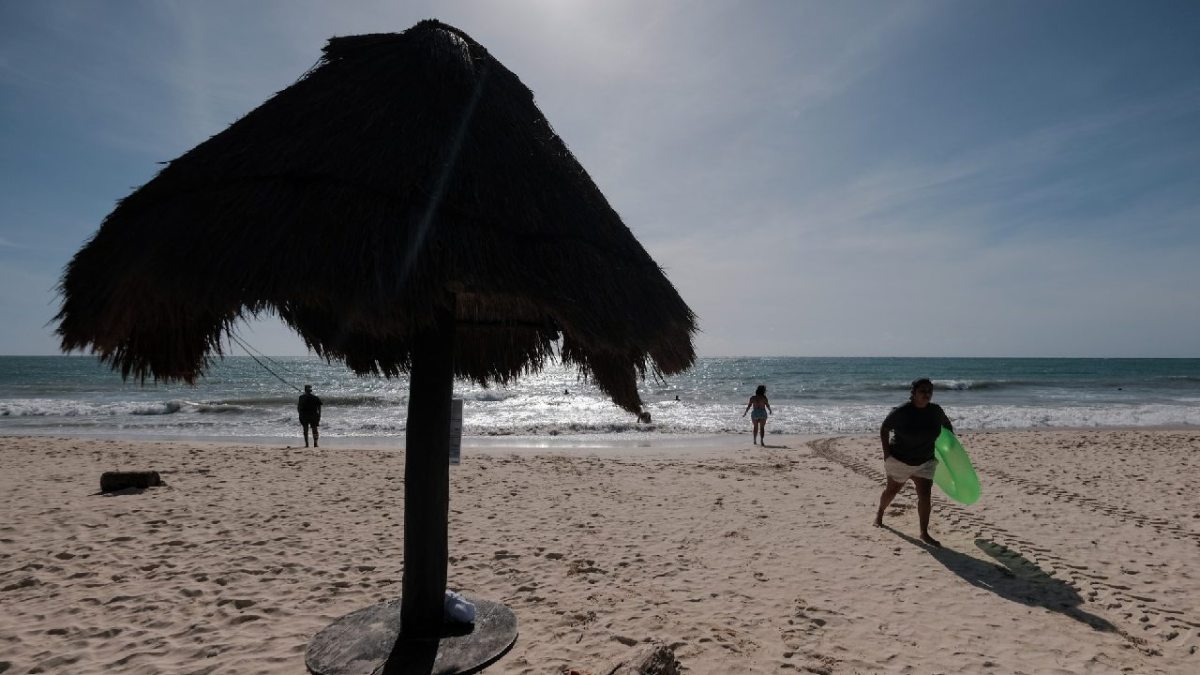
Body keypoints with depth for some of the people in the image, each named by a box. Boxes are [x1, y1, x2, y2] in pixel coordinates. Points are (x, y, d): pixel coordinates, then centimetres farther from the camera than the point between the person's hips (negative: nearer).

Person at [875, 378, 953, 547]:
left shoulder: (936, 411, -10)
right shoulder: (901, 412, -22)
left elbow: (947, 425, 12)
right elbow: (884, 429, -9)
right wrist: (886, 453, -13)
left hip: (926, 462, 3)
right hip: (899, 460, -3)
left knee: (925, 494, -6)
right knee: (892, 490, 16)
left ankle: (924, 533, 3)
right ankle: (880, 513, 43)